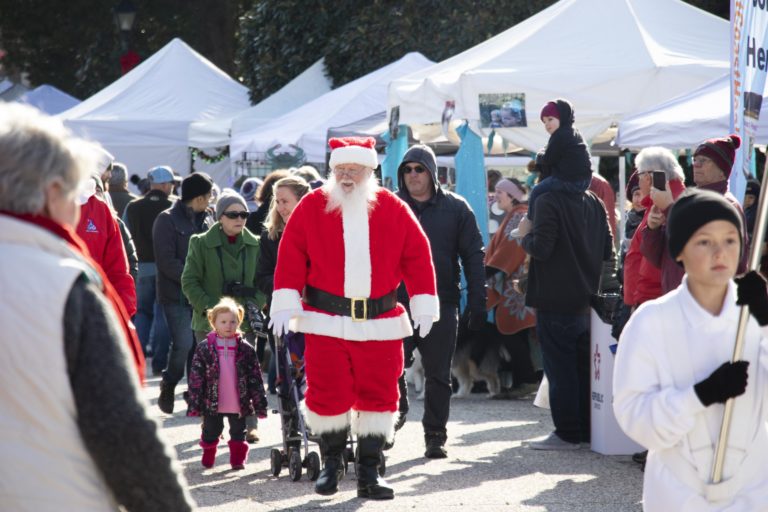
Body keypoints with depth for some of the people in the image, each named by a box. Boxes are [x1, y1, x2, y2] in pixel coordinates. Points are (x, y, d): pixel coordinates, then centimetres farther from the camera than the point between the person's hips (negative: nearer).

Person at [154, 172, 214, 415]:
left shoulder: (206, 219, 14)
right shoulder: (167, 220, -5)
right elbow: (167, 261, -12)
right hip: (176, 295, -6)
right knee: (183, 343, -13)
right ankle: (169, 385, 10)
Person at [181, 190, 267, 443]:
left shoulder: (254, 245, 7)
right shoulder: (201, 243, 0)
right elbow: (189, 282, -1)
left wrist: (255, 304, -3)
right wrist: (208, 307, -11)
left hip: (245, 320, 1)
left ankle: (249, 425, 3)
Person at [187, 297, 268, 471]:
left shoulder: (246, 349, -1)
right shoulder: (204, 348, -4)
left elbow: (255, 378, 2)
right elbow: (196, 378, -3)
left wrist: (260, 404, -1)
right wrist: (194, 404, -7)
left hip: (238, 404, 0)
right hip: (213, 404, 0)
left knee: (238, 432, 8)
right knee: (211, 431, 13)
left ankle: (238, 459, 22)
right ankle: (208, 459, 33)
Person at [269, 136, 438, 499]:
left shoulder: (393, 209, 4)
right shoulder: (312, 207, 1)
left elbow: (417, 256, 5)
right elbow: (291, 255, 0)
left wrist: (424, 304, 0)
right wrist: (285, 303, -6)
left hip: (380, 322, 1)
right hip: (325, 321, -1)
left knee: (378, 395, 3)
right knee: (327, 394, 1)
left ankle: (369, 472, 12)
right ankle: (332, 462, 21)